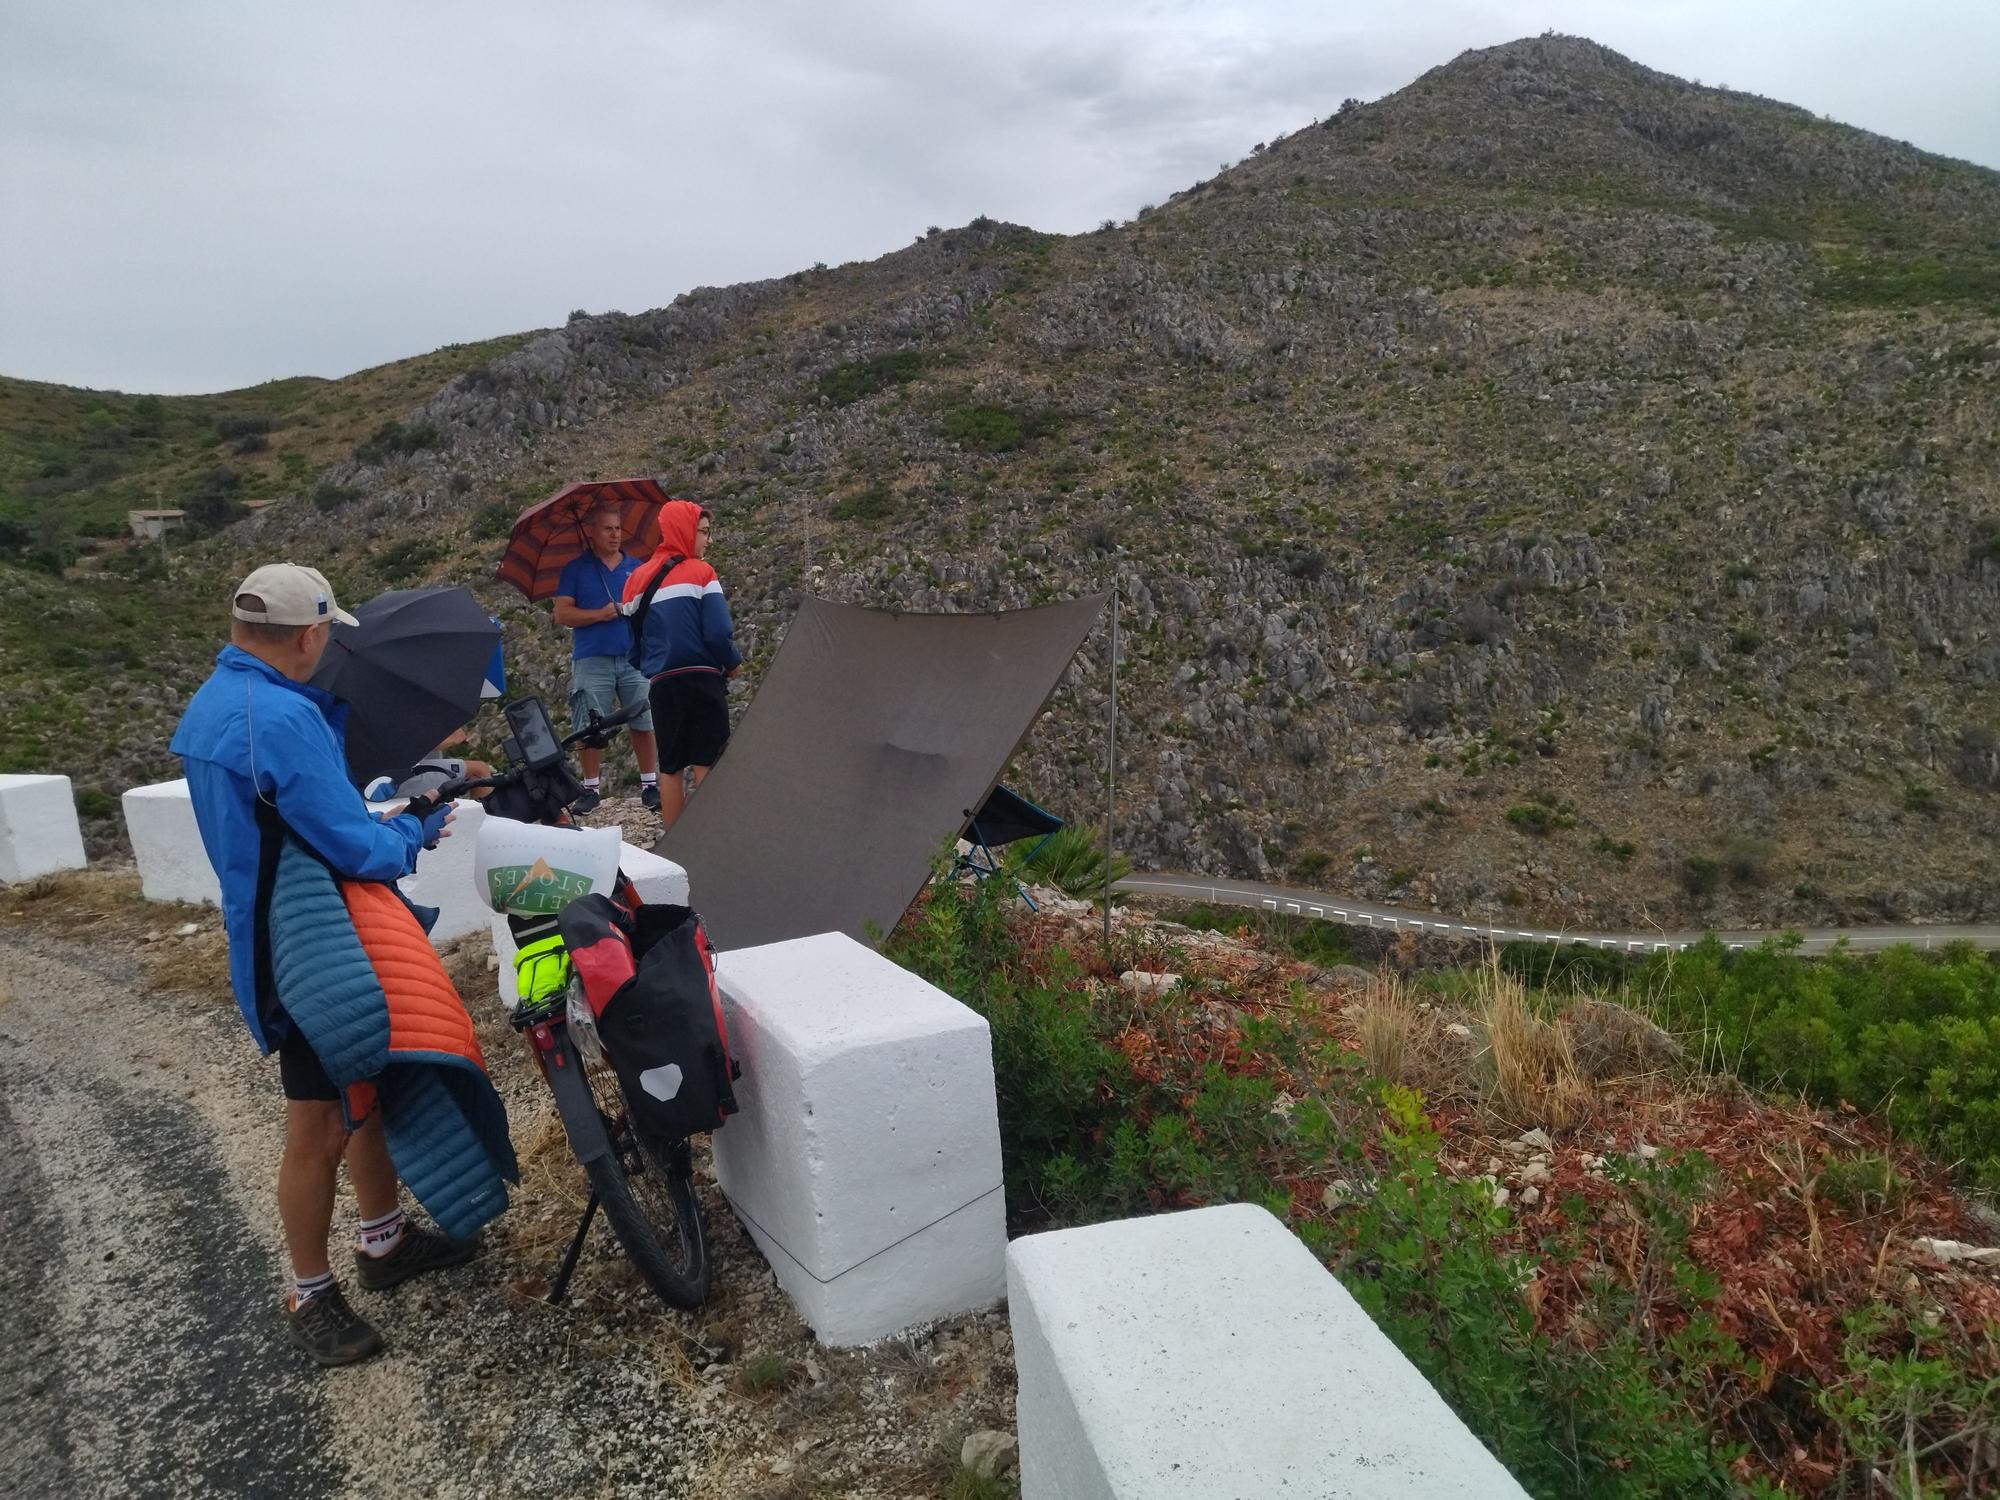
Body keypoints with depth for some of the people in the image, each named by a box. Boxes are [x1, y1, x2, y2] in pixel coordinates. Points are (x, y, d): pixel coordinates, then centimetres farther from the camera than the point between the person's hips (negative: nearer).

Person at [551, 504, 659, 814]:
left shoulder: (637, 567, 13)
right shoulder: (575, 569, 6)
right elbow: (562, 614, -1)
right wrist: (601, 615, -13)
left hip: (635, 658, 2)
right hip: (592, 660, -2)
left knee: (644, 724, 0)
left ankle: (650, 784, 9)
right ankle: (591, 788, 11)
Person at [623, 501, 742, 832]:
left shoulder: (637, 578, 12)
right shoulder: (701, 573, -4)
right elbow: (718, 633, -12)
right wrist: (734, 663, 5)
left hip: (662, 684, 5)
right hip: (703, 680, -4)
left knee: (670, 768, 11)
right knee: (706, 765, -2)